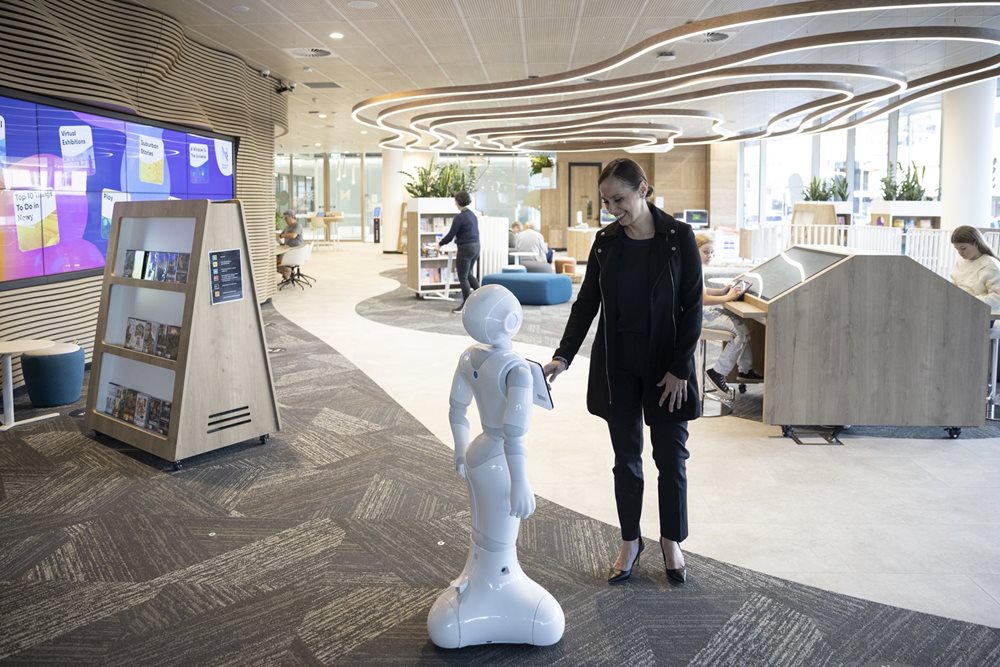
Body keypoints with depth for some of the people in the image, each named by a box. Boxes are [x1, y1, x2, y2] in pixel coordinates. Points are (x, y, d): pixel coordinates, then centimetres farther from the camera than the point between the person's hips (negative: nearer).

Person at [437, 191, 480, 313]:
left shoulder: (459, 217, -16)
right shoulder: (473, 215, 10)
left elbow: (451, 235, -14)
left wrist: (440, 243, 3)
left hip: (466, 248, -8)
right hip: (476, 247, 8)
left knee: (463, 277, 2)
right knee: (469, 274, 21)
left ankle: (466, 305, 8)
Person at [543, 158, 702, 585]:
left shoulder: (679, 238, -9)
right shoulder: (605, 241, 1)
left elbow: (692, 306, -9)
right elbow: (586, 302, 2)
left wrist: (680, 368, -12)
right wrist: (563, 356, -9)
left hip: (666, 365, -3)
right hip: (616, 365, 3)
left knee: (671, 457, 7)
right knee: (626, 457, 11)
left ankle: (671, 542, 28)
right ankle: (630, 542, 27)